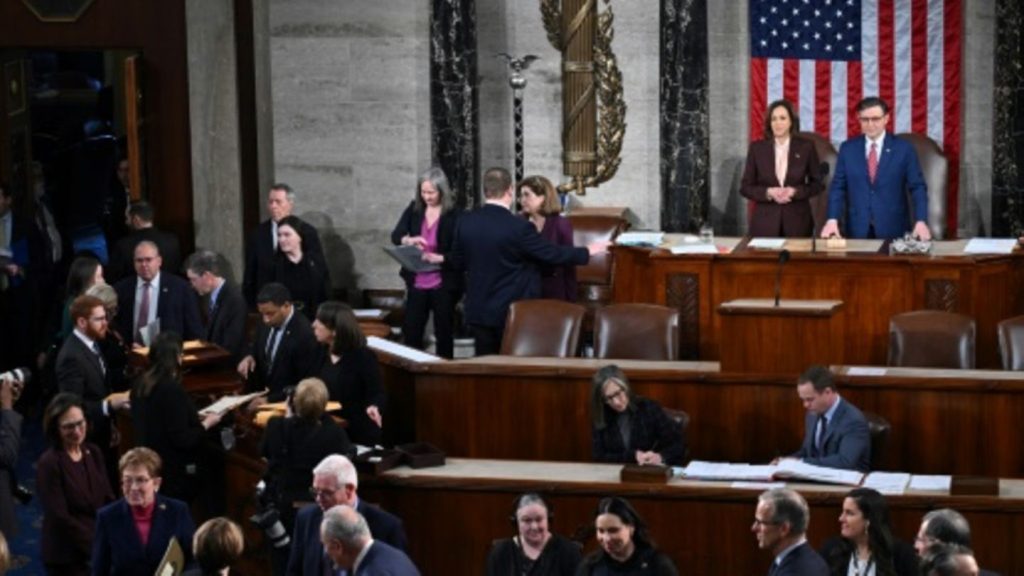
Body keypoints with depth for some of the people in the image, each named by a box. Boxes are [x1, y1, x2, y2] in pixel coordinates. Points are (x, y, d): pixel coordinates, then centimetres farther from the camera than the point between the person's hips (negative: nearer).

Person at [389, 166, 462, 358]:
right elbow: (395, 236, -3)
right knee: (410, 332, 6)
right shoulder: (414, 209, 3)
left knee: (443, 333, 7)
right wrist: (409, 240, -24)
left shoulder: (453, 215, -9)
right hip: (417, 282, 4)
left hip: (443, 283, -3)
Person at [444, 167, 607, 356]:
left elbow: (459, 261, 9)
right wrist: (588, 252, 3)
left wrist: (441, 259, 33)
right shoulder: (518, 227, -19)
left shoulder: (465, 223, -3)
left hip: (478, 312, 5)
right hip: (512, 312, -5)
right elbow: (552, 253, -11)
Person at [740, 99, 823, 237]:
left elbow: (817, 184, 6)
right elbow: (745, 187, 5)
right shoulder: (757, 148, 3)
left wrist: (795, 191, -12)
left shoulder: (806, 147, 2)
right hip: (765, 222, 0)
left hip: (797, 222, 0)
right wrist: (768, 192, -13)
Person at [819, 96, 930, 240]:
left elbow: (917, 187, -1)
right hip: (858, 229, 1)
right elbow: (838, 187, 5)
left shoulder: (904, 148, 0)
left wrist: (920, 222, -14)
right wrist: (832, 220, -9)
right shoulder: (847, 148, 6)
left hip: (893, 229, -1)